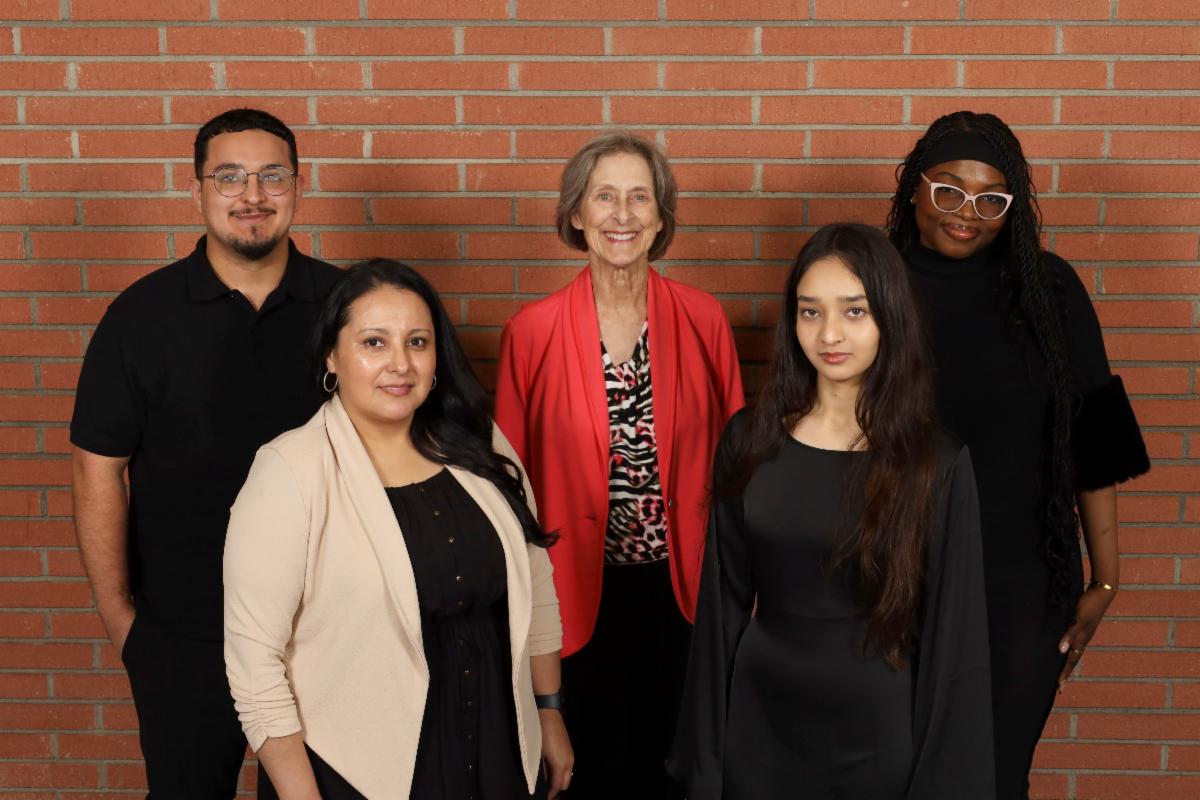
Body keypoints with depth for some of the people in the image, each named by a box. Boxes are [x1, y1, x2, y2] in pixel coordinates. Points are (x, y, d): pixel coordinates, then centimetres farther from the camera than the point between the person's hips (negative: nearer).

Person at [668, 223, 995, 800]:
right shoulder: (750, 440, -3)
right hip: (760, 724, 2)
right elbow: (722, 604, 1)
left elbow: (952, 638, -6)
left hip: (879, 732, -2)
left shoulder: (938, 464, -10)